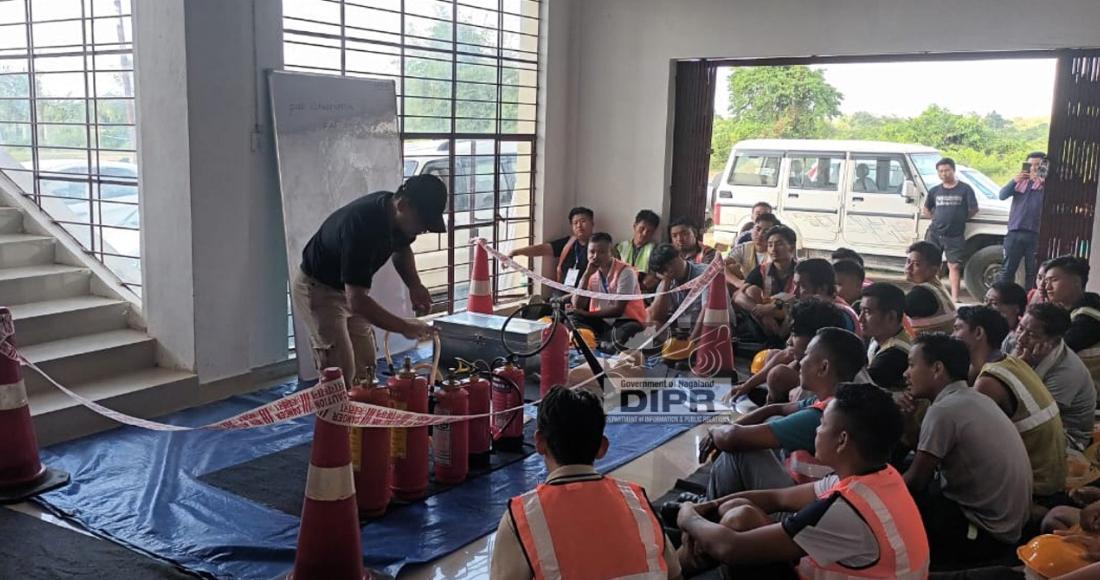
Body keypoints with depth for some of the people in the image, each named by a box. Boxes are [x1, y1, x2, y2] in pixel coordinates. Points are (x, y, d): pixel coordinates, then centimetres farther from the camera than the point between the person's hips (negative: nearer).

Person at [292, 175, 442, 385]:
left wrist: (414, 285, -6)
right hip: (317, 289, -8)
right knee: (341, 374, -14)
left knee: (365, 369, 6)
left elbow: (401, 250, 12)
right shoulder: (361, 225, -37)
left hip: (349, 289, 8)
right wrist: (403, 327, -34)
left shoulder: (396, 217, -13)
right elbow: (356, 300, -39)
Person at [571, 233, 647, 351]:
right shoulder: (591, 273, 4)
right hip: (602, 321, 5)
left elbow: (618, 310, -16)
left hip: (626, 321, -5)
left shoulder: (625, 271, -14)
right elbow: (577, 306, -7)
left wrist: (587, 314, -14)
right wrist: (587, 275, -14)